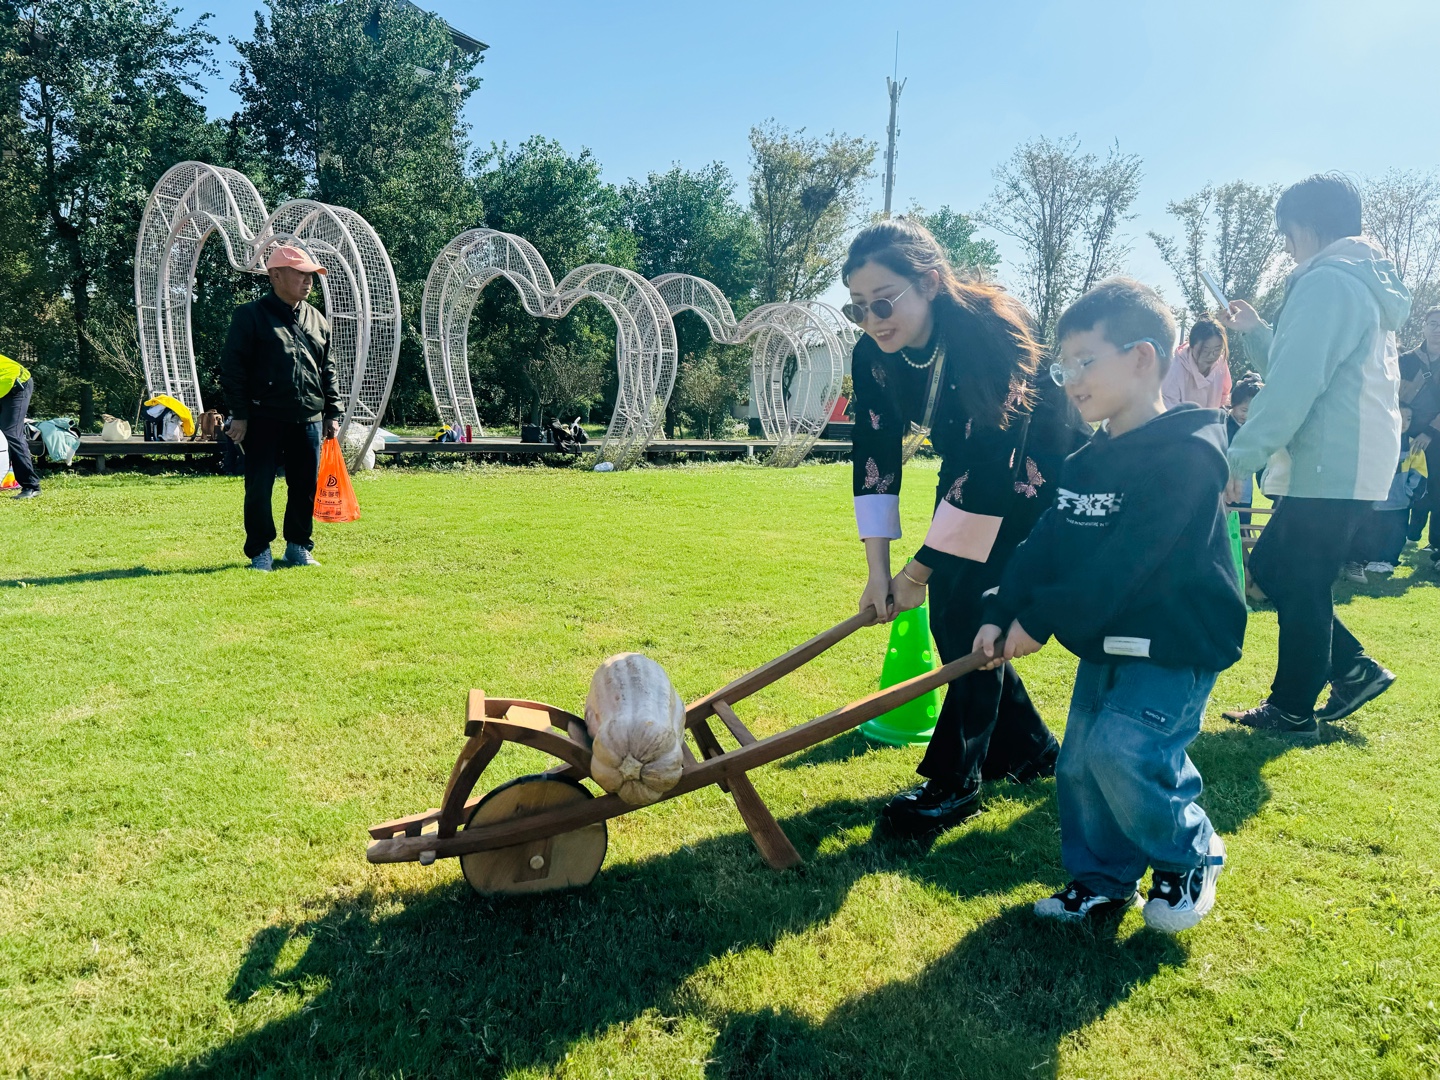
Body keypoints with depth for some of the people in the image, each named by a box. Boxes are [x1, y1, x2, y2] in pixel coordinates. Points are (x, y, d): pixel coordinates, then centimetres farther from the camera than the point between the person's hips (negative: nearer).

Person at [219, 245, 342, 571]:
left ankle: (298, 546, 23)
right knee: (259, 488, -1)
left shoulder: (317, 320, 14)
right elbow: (232, 367, -4)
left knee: (305, 487, 9)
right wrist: (239, 414, -10)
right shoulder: (251, 316, -2)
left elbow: (328, 369, 18)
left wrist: (333, 412, 11)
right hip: (264, 421, -4)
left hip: (308, 421, 5)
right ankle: (260, 551, 13)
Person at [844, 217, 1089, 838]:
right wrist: (878, 570, -14)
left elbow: (992, 469, -33)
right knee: (947, 612, 2)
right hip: (971, 474, 7)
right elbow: (875, 460, -9)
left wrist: (919, 569, -28)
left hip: (1038, 476, -7)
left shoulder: (991, 334, -34)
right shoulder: (874, 356, -14)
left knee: (973, 613, -14)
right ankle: (1027, 749, 22)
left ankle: (954, 783, -3)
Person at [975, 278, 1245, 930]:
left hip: (1179, 644, -8)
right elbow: (1046, 545, 4)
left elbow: (1125, 564, -26)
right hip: (1107, 642, 8)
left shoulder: (1188, 452, -20)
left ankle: (1191, 857, 8)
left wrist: (1040, 619, -22)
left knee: (1121, 750, -21)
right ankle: (1101, 881, 27)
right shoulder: (1088, 463, 7)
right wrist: (1000, 613, -10)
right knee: (1080, 762, 8)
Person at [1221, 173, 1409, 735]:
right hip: (1350, 463, 10)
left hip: (1332, 467, -10)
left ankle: (1292, 710, 12)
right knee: (1270, 566, 17)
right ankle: (1354, 669, 21)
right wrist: (1257, 331, 17)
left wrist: (1239, 458, -21)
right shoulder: (1364, 283, 19)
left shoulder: (1327, 282, -14)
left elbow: (1294, 385, -23)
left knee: (1299, 584, 0)